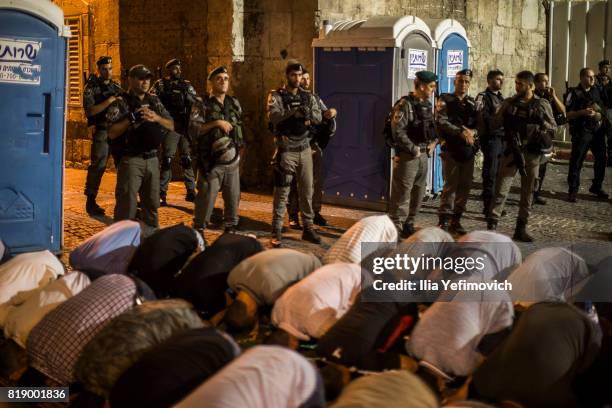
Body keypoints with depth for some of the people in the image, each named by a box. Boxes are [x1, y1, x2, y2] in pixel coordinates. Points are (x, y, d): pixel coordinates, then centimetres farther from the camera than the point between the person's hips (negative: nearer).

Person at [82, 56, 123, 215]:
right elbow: (89, 111, -11)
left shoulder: (116, 87, 16)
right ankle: (90, 202, -1)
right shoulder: (91, 87, 0)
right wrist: (108, 102, -17)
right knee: (98, 165, -8)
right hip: (102, 131, -5)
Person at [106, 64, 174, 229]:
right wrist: (132, 118, -19)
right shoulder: (121, 103, -5)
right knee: (126, 206, -4)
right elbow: (112, 133, -13)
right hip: (131, 160, -6)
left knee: (152, 204, 15)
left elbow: (171, 125, 10)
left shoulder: (154, 101, 12)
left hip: (152, 160, 6)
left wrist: (156, 117, -8)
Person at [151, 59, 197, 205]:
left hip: (187, 127, 4)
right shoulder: (161, 84, 4)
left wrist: (187, 95, -8)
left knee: (188, 160, 8)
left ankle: (191, 192, 17)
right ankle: (161, 194, -3)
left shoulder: (187, 85, 14)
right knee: (167, 160, -6)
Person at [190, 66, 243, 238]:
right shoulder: (202, 105, -4)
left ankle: (231, 230, 22)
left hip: (232, 161, 5)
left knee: (233, 198, 9)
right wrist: (216, 123, -21)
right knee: (206, 199, -3)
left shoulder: (234, 104, 11)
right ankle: (199, 231, 9)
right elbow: (193, 129, -16)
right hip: (211, 162, -5)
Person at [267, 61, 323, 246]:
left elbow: (319, 118, -2)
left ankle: (308, 228, 19)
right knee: (282, 193, -1)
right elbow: (273, 116, -21)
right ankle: (277, 231, 4)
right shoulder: (276, 96, -4)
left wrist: (309, 114, -24)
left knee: (307, 191, 10)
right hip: (286, 150, -4)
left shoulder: (308, 96, 9)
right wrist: (293, 111, -36)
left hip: (305, 149, 4)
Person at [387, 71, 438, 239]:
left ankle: (408, 226, 28)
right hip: (407, 156, -9)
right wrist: (413, 149, -17)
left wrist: (433, 143, 9)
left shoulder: (427, 105, 12)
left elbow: (433, 127, 26)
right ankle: (395, 229, -2)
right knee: (402, 195, -7)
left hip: (423, 155, 9)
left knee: (418, 194, 15)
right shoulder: (405, 104, -14)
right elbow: (398, 131, -22)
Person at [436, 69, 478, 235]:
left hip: (469, 150, 5)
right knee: (450, 185, -7)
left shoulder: (472, 103, 15)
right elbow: (442, 122, -12)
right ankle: (443, 221, -2)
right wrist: (461, 131, -23)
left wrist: (472, 132, -15)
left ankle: (456, 220, 15)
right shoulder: (445, 100, 1)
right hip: (451, 149, -5)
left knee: (465, 186, 6)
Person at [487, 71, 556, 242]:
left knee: (528, 192, 7)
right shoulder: (509, 103, 5)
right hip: (512, 151, -1)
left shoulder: (543, 104, 4)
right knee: (501, 189, -6)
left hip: (532, 153, 1)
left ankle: (521, 228, 17)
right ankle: (491, 225, -4)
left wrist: (539, 121, -9)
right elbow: (495, 123, 3)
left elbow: (553, 127, 6)